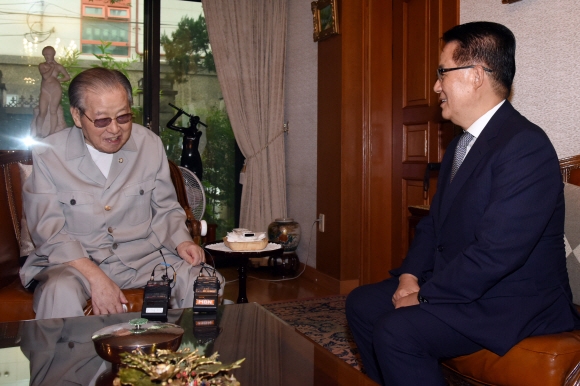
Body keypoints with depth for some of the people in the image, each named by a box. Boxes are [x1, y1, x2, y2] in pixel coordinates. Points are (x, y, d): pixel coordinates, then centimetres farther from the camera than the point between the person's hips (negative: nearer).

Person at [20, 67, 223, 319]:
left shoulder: (150, 144, 3)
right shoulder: (49, 154, -5)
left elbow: (165, 209, 12)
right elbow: (48, 232, -9)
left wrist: (181, 241, -10)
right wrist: (94, 277, -23)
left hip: (142, 255, 3)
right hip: (74, 261, -3)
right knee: (61, 294, -37)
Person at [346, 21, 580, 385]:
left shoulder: (526, 145, -21)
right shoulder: (462, 143, 11)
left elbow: (497, 252, -28)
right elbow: (434, 222, 13)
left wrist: (425, 295, -19)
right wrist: (410, 275, -3)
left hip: (513, 303, -9)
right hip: (459, 285, 9)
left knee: (396, 331, -26)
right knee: (362, 302, 8)